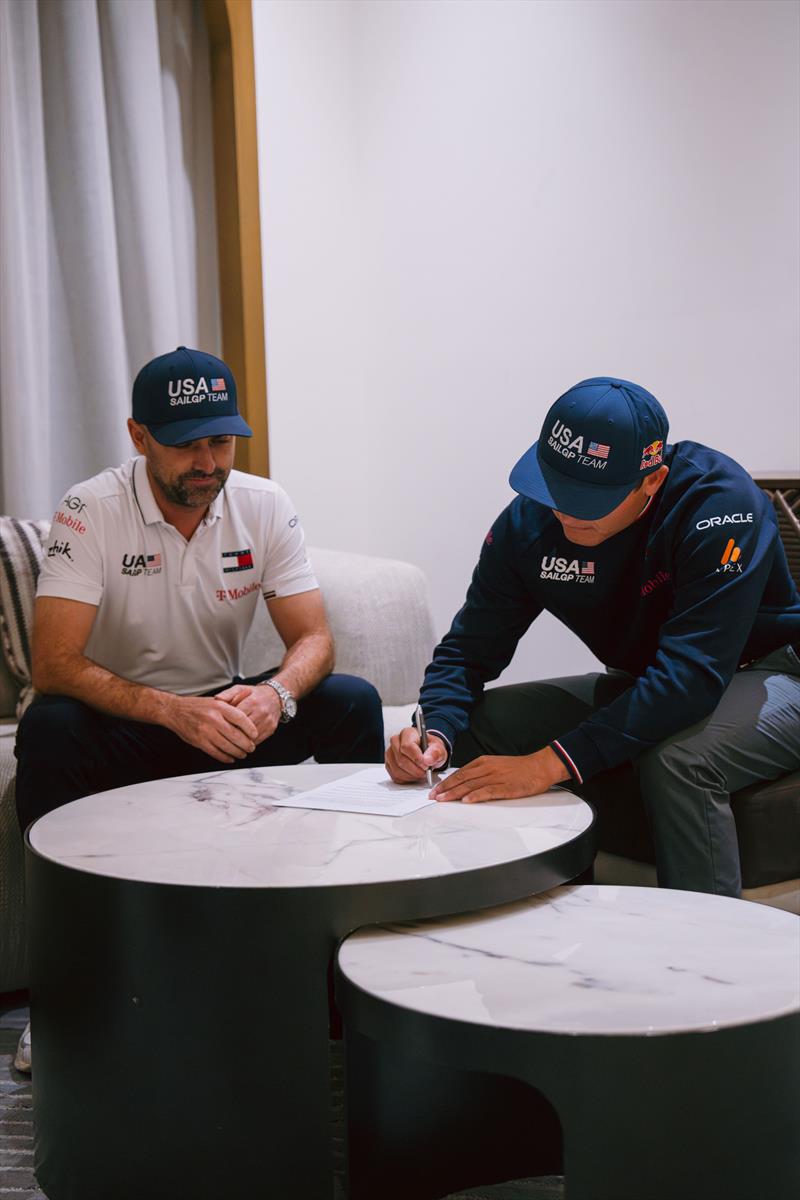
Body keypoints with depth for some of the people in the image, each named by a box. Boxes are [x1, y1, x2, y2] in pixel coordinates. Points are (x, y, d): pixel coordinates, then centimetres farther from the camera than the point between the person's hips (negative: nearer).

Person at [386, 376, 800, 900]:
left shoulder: (721, 501, -30)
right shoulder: (529, 522, -12)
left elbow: (692, 675, -37)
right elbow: (470, 648, -5)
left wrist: (552, 763, -43)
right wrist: (435, 733, -27)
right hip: (641, 685, 6)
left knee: (674, 760, -37)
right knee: (476, 725, -10)